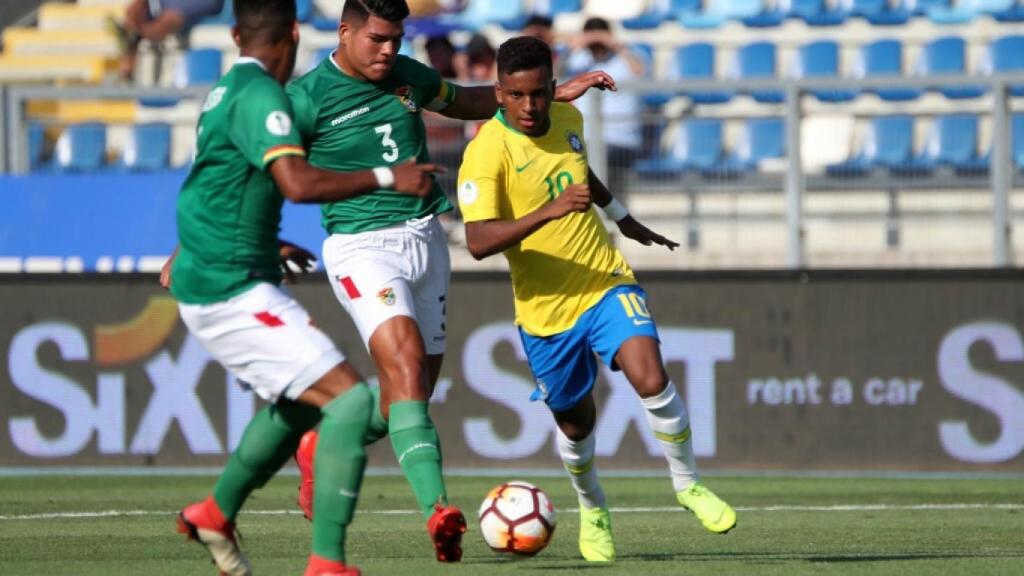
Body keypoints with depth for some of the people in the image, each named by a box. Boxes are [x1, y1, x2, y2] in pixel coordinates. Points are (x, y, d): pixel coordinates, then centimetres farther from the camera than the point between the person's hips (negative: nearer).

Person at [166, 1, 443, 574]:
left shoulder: (227, 92, 16)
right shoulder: (262, 95, -15)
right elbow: (297, 182, -29)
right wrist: (387, 177, -20)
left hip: (211, 285, 10)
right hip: (232, 292, -10)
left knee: (302, 399, 28)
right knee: (350, 399, -15)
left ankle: (216, 514, 38)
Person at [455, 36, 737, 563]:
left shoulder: (567, 118, -1)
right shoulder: (485, 153, -20)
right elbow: (478, 241, -32)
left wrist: (623, 218, 35)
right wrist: (548, 212, -42)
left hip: (607, 286, 3)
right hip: (546, 309, -3)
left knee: (652, 381, -20)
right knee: (575, 423, 13)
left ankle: (688, 485, 2)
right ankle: (592, 509, 43)